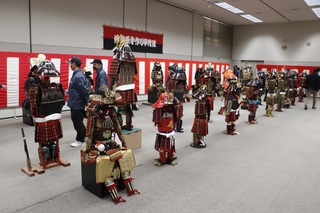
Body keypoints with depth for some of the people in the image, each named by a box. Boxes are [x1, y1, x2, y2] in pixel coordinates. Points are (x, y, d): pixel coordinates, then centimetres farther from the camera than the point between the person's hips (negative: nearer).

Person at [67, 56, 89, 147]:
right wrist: (69, 91, 12)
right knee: (78, 122, 19)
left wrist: (86, 102, -18)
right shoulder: (76, 74, 9)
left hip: (77, 104, -10)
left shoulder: (78, 76, -23)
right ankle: (84, 135, 31)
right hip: (75, 104, 10)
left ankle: (80, 140, 16)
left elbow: (84, 90, -24)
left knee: (78, 123, 3)